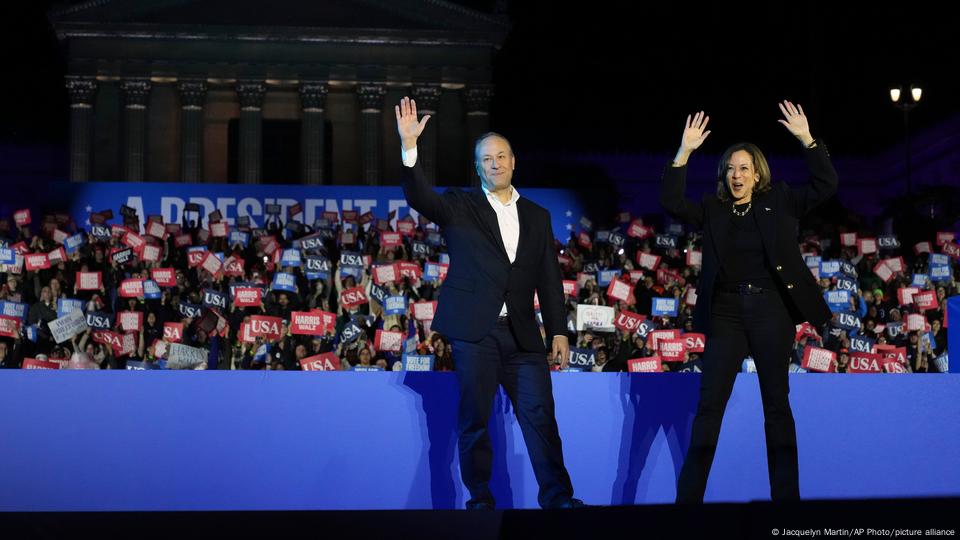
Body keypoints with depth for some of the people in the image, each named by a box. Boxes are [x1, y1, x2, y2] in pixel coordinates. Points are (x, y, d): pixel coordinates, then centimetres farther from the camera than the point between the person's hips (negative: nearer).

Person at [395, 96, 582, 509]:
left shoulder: (537, 217, 15)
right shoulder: (460, 207, 6)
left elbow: (549, 279, 13)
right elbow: (420, 197, -13)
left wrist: (558, 331, 6)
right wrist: (409, 146, -27)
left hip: (522, 332, 2)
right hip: (474, 328, -2)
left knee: (540, 413, -3)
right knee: (474, 416, 1)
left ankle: (557, 496, 2)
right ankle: (480, 498, 11)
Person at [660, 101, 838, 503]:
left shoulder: (779, 202, 6)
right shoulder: (712, 209, 8)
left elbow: (826, 186, -3)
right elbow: (671, 203, -5)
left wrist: (806, 139, -12)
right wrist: (685, 152, -12)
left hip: (772, 309, 0)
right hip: (726, 311, 1)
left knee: (777, 402, 6)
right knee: (709, 404, -2)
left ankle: (786, 493, 12)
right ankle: (689, 495, 0)